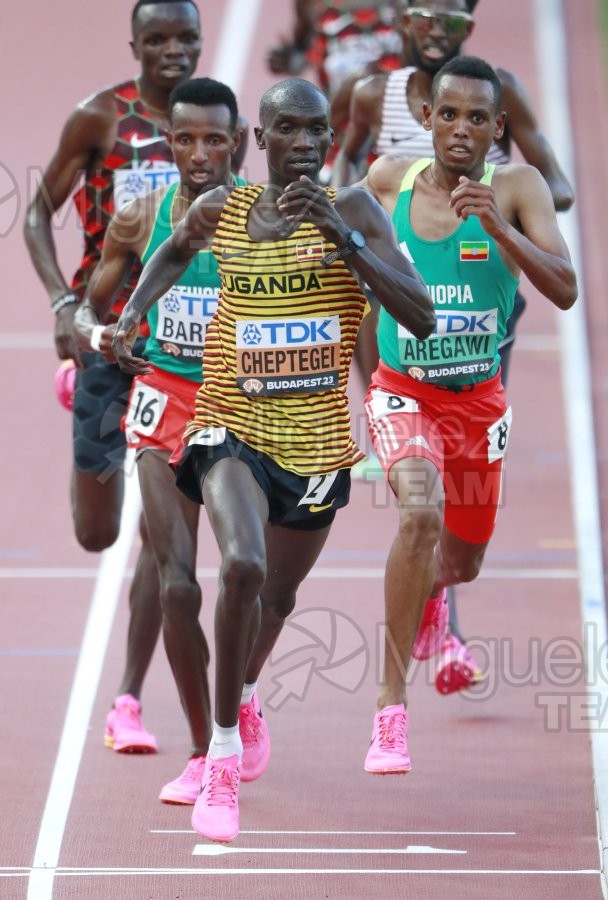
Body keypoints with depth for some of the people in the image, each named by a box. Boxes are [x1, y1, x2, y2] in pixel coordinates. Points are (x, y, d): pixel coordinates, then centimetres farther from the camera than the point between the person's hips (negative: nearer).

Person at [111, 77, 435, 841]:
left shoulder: (352, 211, -11)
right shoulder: (220, 212, -4)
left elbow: (421, 318, -22)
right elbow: (174, 251, 21)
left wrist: (341, 235, -30)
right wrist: (132, 313, 4)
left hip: (317, 439, 1)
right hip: (233, 426, -1)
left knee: (278, 594, 20)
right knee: (243, 565, -27)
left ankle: (243, 699, 54)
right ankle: (223, 755, -16)